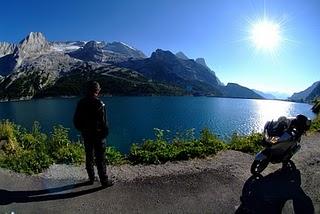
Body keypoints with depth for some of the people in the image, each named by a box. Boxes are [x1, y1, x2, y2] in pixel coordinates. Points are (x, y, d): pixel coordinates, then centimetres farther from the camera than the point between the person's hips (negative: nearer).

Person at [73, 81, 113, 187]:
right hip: (98, 134, -6)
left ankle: (91, 178, 30)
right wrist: (105, 132, -4)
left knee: (89, 156, 17)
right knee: (100, 158, 3)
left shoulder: (81, 103, 1)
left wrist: (82, 130, 18)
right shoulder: (99, 104, -18)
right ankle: (104, 180, 12)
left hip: (86, 134, 6)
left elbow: (76, 120, 7)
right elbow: (103, 121, -18)